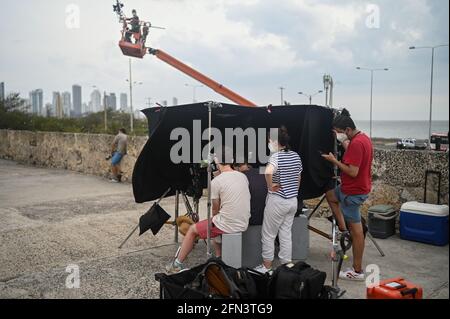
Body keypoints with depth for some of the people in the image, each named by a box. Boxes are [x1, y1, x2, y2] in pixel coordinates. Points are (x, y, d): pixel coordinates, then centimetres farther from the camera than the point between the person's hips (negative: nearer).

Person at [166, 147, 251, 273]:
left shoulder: (216, 181, -14)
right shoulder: (243, 176, 5)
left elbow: (215, 209, -5)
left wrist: (214, 217, 18)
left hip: (228, 225, -6)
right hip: (244, 224, 7)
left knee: (192, 230, 13)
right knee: (216, 223, 34)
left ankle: (177, 264, 24)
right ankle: (219, 259, 36)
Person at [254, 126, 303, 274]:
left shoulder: (276, 156, -17)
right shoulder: (296, 156, 6)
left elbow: (268, 171, -39)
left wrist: (270, 186, -24)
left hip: (277, 201, -7)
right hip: (293, 200, 7)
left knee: (268, 234, 8)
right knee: (286, 233, 15)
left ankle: (266, 267, 20)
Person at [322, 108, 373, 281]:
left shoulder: (356, 143, -24)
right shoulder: (364, 138, 7)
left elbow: (353, 172, -27)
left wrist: (334, 160, -17)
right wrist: (345, 144, 6)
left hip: (354, 191, -10)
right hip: (360, 186, 10)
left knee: (356, 229, -2)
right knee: (330, 195, 29)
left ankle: (357, 271, 9)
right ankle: (343, 230, 25)